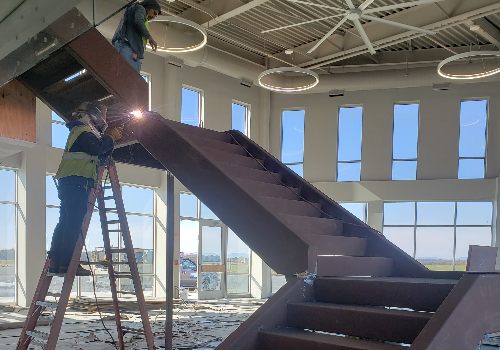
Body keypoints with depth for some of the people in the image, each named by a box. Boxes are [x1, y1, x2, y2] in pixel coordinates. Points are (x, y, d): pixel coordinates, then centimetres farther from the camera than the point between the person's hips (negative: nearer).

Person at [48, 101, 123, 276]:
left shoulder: (80, 130, 29)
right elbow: (96, 148, -21)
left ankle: (55, 261, 8)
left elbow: (101, 156, 26)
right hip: (77, 181, -10)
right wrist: (111, 137, -5)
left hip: (69, 183, 10)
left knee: (65, 222, 8)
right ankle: (67, 262, -16)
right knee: (73, 223, -13)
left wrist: (112, 139, 16)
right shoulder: (83, 130, -4)